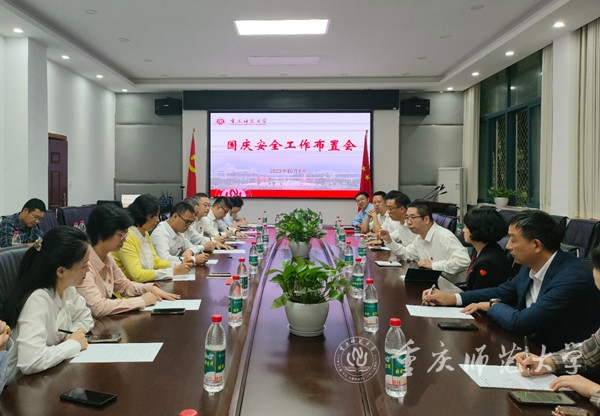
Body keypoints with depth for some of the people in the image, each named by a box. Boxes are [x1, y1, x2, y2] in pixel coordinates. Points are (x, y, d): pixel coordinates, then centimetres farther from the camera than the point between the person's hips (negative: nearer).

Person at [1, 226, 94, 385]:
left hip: (52, 373, 7)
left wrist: (70, 336, -9)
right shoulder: (38, 300, -27)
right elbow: (31, 362, -36)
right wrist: (73, 344, -22)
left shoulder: (67, 289, -5)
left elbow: (86, 318, 11)